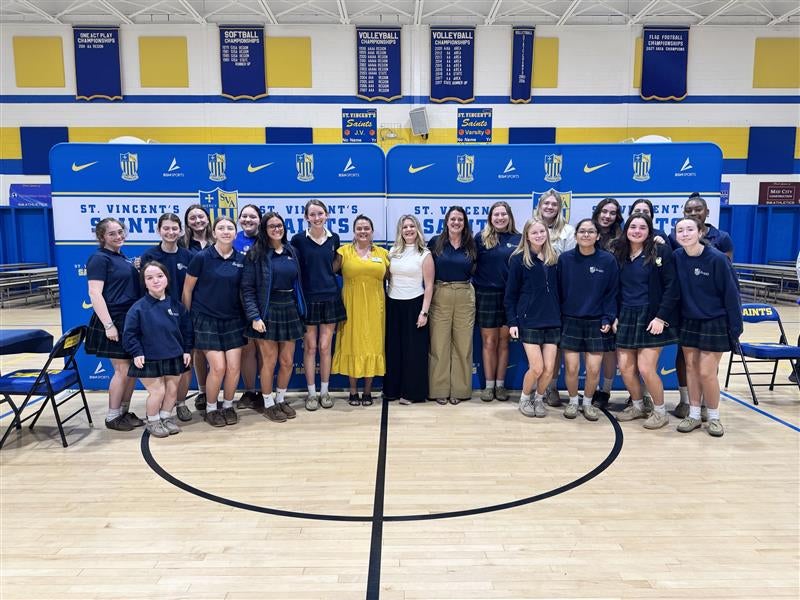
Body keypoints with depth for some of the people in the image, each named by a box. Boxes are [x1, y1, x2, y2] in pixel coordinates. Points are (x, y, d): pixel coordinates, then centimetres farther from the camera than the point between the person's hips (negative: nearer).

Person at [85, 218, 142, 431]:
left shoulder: (122, 257, 15)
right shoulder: (100, 258, -9)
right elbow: (95, 294, -17)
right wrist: (108, 325, -22)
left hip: (131, 321, 8)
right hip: (114, 322, -8)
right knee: (122, 370, -2)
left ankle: (125, 412, 23)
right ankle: (112, 417, 13)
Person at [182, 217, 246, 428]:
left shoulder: (241, 259, 1)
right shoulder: (202, 257, -8)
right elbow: (187, 289, -1)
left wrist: (250, 316, 6)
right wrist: (188, 317, 3)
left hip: (233, 320, 3)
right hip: (207, 319, -3)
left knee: (234, 367, -2)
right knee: (218, 367, -8)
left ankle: (228, 406, 22)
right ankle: (211, 409, 15)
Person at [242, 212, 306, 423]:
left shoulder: (291, 252, 9)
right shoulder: (256, 254, -6)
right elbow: (247, 288, -9)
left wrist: (300, 309, 9)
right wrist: (254, 316, -16)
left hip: (289, 311, 5)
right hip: (267, 312, -4)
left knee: (287, 361, 9)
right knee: (269, 361, 3)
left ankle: (281, 400, 29)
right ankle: (268, 404, 20)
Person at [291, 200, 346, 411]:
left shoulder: (334, 238, 3)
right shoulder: (298, 239, -5)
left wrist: (341, 256, 2)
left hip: (330, 297, 2)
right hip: (308, 298, -1)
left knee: (325, 347, 6)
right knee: (310, 347, 4)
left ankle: (325, 391, 19)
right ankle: (312, 392, 16)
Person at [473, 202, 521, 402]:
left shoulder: (518, 239, 5)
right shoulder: (481, 237, 0)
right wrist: (474, 286, -7)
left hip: (510, 296, 1)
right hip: (486, 295, -1)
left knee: (503, 340, 8)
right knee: (489, 341, 5)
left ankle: (500, 384, 19)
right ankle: (489, 385, 15)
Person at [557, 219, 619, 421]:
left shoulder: (608, 260, -2)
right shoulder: (565, 258, -1)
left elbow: (612, 293, 0)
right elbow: (559, 290, 3)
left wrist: (608, 319, -7)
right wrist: (558, 318, 0)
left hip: (596, 322, 0)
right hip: (570, 321, 0)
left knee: (594, 368, 1)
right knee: (571, 367, 0)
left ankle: (587, 403, 24)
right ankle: (572, 402, 24)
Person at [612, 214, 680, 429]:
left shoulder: (660, 252, -5)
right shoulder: (619, 255, 9)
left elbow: (672, 288, -9)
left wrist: (661, 317, -15)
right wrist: (615, 316, 5)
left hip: (651, 318, -5)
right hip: (626, 317, 5)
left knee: (646, 368, -8)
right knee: (625, 368, 5)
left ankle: (660, 411, 15)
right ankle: (637, 406, 28)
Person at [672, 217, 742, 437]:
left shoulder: (717, 258, -17)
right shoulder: (677, 256, -5)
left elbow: (731, 293, -13)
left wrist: (735, 327, -11)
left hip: (715, 323, -4)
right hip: (688, 322, 4)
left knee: (706, 372, -3)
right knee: (691, 368, 10)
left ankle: (714, 416, 19)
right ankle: (694, 415, 23)